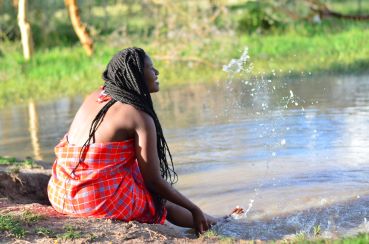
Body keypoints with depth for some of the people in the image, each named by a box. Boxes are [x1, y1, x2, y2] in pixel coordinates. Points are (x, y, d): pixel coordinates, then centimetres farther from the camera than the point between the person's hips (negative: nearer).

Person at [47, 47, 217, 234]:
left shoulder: (94, 97, 9)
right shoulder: (140, 117, -10)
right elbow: (153, 180, -9)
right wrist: (195, 209, 3)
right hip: (105, 202, -7)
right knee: (164, 201, 19)